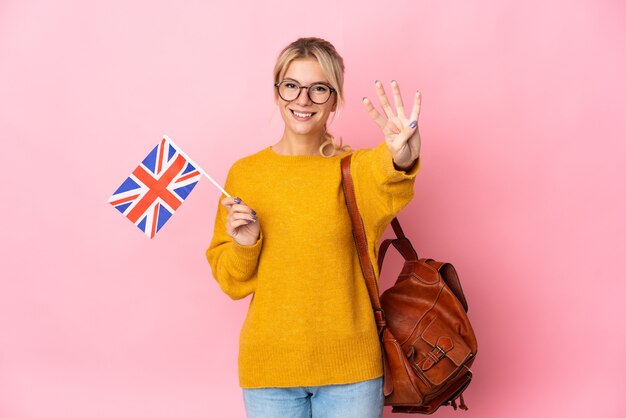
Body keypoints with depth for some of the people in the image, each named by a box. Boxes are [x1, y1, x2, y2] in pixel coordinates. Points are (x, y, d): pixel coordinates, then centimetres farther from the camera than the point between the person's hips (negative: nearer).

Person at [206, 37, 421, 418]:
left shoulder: (354, 169, -2)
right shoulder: (245, 173, 2)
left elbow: (385, 196, -27)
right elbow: (231, 281, 6)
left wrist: (401, 162, -48)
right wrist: (244, 244, -14)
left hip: (350, 363, -1)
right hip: (268, 365, 1)